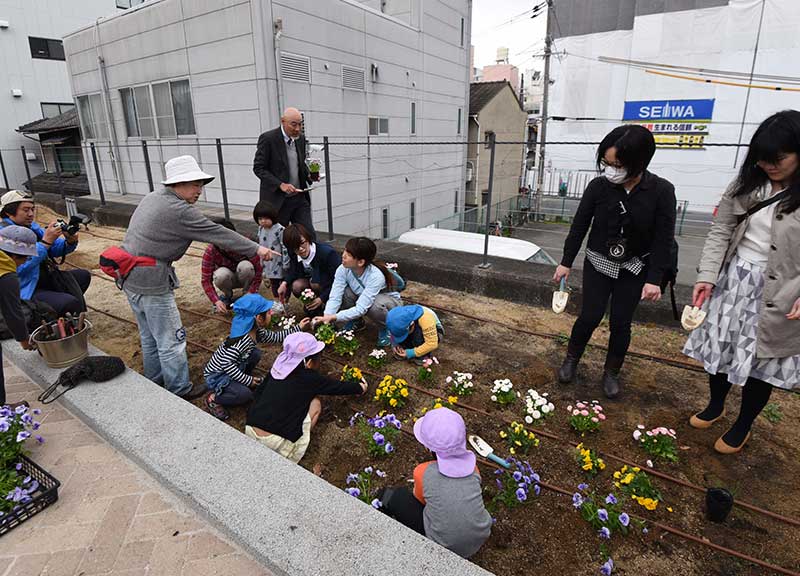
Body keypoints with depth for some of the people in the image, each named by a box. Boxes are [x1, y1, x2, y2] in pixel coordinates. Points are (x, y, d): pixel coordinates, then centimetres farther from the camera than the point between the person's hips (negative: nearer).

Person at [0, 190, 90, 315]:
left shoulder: (31, 226, 8)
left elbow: (55, 249, 9)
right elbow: (19, 267, -30)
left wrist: (70, 242, -14)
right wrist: (46, 242, -30)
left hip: (45, 279, 9)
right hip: (27, 293, -9)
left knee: (84, 275, 20)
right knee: (72, 303, -29)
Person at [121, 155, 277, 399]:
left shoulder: (152, 197, 9)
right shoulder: (179, 211, -20)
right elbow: (219, 234, -18)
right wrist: (256, 249, -11)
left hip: (129, 277, 10)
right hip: (152, 283, -10)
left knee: (149, 337, 23)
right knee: (170, 340, 4)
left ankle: (155, 381, 39)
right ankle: (180, 390, 18)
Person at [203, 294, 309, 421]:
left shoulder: (257, 332, -5)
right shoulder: (240, 340, -32)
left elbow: (275, 337, 10)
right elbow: (227, 364, -34)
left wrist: (298, 328, 8)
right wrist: (247, 380, -27)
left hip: (230, 370, 9)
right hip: (215, 376, -9)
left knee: (256, 354, -4)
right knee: (245, 394, -27)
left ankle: (236, 384, 10)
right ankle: (213, 398, -2)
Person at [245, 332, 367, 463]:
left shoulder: (279, 367, 5)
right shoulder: (309, 378, -10)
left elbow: (259, 391, 15)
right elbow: (338, 386, 3)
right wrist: (360, 387, 19)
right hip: (274, 442, -6)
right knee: (315, 404, 4)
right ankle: (292, 450, 6)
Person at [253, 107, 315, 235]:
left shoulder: (300, 138, 7)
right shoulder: (268, 138, -11)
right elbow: (258, 168, -11)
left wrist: (309, 174, -2)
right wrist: (280, 184, -23)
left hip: (299, 197, 5)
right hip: (277, 199, -4)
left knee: (309, 234, -2)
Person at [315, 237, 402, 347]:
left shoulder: (375, 276, -37)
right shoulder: (343, 269, -24)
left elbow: (361, 308, -39)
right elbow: (335, 298, -27)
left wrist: (333, 317, -45)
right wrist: (326, 318, -43)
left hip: (390, 300, -5)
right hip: (361, 297, 5)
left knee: (375, 305, -39)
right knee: (344, 292, -25)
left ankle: (386, 327, -4)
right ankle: (356, 322, 4)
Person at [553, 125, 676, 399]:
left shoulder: (662, 191, -16)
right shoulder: (599, 186, -14)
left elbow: (664, 239, -11)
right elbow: (579, 225, -4)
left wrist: (654, 279, -15)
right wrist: (566, 262, -2)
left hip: (634, 269, 0)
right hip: (599, 263, 0)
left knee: (621, 323, 5)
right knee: (590, 317, 0)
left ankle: (611, 372, 25)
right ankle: (571, 359, 25)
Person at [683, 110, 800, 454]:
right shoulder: (748, 183, 0)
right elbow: (720, 230, 0)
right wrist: (707, 275, -9)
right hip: (732, 279, 4)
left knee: (760, 360, 10)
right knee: (720, 346, 17)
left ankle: (743, 427, 33)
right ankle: (715, 405, 42)